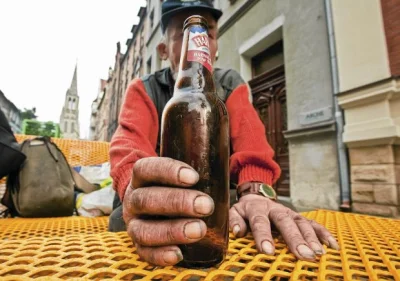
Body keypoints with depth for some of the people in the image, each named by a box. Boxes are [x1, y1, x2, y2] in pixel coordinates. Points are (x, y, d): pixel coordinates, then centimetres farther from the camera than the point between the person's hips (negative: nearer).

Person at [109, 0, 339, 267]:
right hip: (163, 205, -1)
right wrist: (139, 194, -46)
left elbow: (250, 139, -17)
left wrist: (256, 192, -37)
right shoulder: (143, 90, -5)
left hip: (222, 195, 2)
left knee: (286, 212, -21)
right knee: (123, 218, -32)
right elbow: (130, 144, -24)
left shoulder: (231, 84, -1)